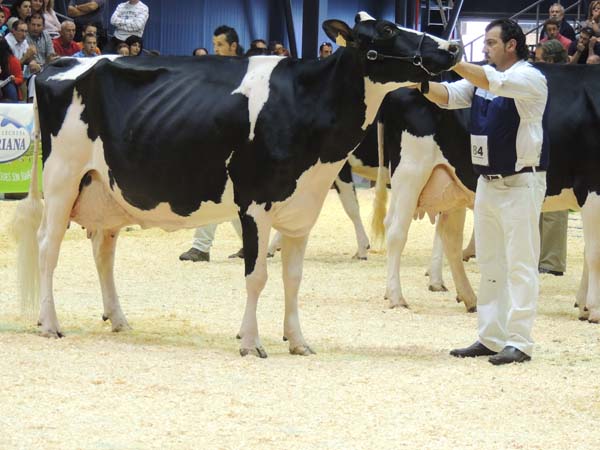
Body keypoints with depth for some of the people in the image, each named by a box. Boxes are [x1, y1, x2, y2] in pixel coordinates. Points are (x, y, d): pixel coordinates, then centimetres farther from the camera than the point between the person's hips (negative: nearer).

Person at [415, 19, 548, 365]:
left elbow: (493, 82, -29)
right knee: (490, 263, 12)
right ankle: (490, 338, 17)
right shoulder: (482, 77, 12)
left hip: (520, 184, -8)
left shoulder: (530, 79, -12)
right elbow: (447, 96, 7)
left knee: (521, 264, -7)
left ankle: (519, 342, -8)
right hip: (487, 182, 9)